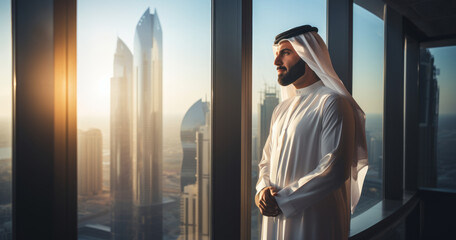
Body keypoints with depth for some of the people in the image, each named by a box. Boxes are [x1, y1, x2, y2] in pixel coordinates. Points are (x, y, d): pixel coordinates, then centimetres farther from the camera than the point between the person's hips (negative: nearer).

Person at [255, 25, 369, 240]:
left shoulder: (332, 103, -12)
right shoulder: (282, 109, 12)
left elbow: (334, 170, -20)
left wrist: (282, 200, -16)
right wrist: (262, 190, -7)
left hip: (314, 222, -6)